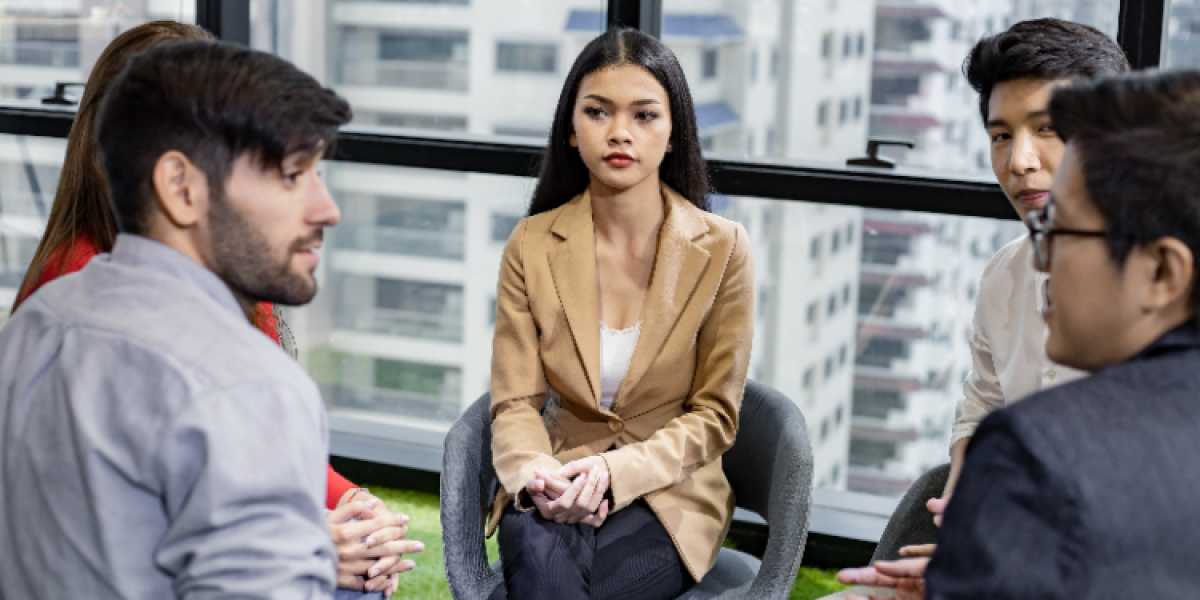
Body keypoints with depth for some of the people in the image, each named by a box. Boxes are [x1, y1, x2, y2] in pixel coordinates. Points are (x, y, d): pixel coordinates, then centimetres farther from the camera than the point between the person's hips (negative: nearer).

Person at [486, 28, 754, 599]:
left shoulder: (723, 250, -2)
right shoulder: (532, 246, 2)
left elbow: (713, 415, -2)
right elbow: (515, 402, 0)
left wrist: (615, 471, -18)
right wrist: (535, 473, -22)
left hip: (667, 493, -1)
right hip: (559, 484, 1)